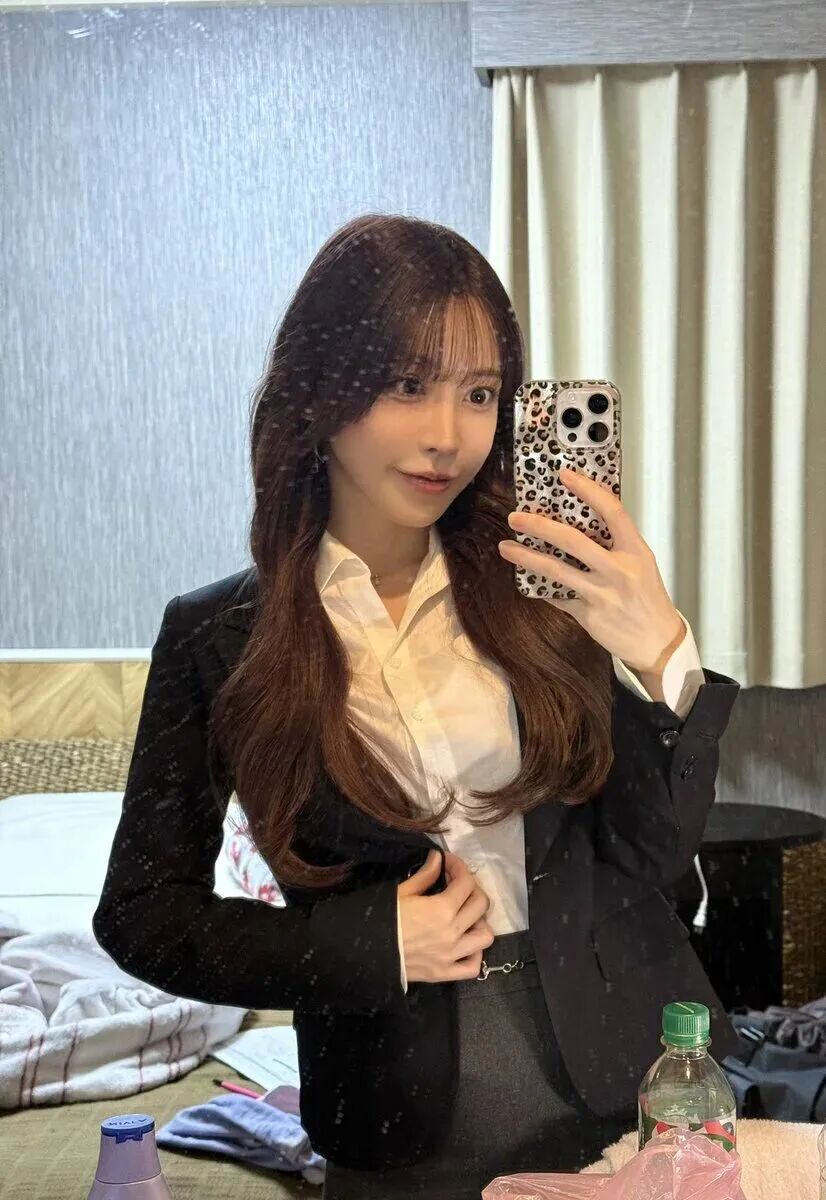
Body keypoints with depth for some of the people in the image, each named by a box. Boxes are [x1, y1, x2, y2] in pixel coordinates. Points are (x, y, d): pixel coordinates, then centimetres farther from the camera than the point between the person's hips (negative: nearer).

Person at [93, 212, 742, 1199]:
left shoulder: (545, 586, -5)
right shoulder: (218, 636, -8)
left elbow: (651, 857, -6)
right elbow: (141, 915, -2)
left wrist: (660, 656, -22)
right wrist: (375, 943, -14)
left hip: (635, 1085, 2)